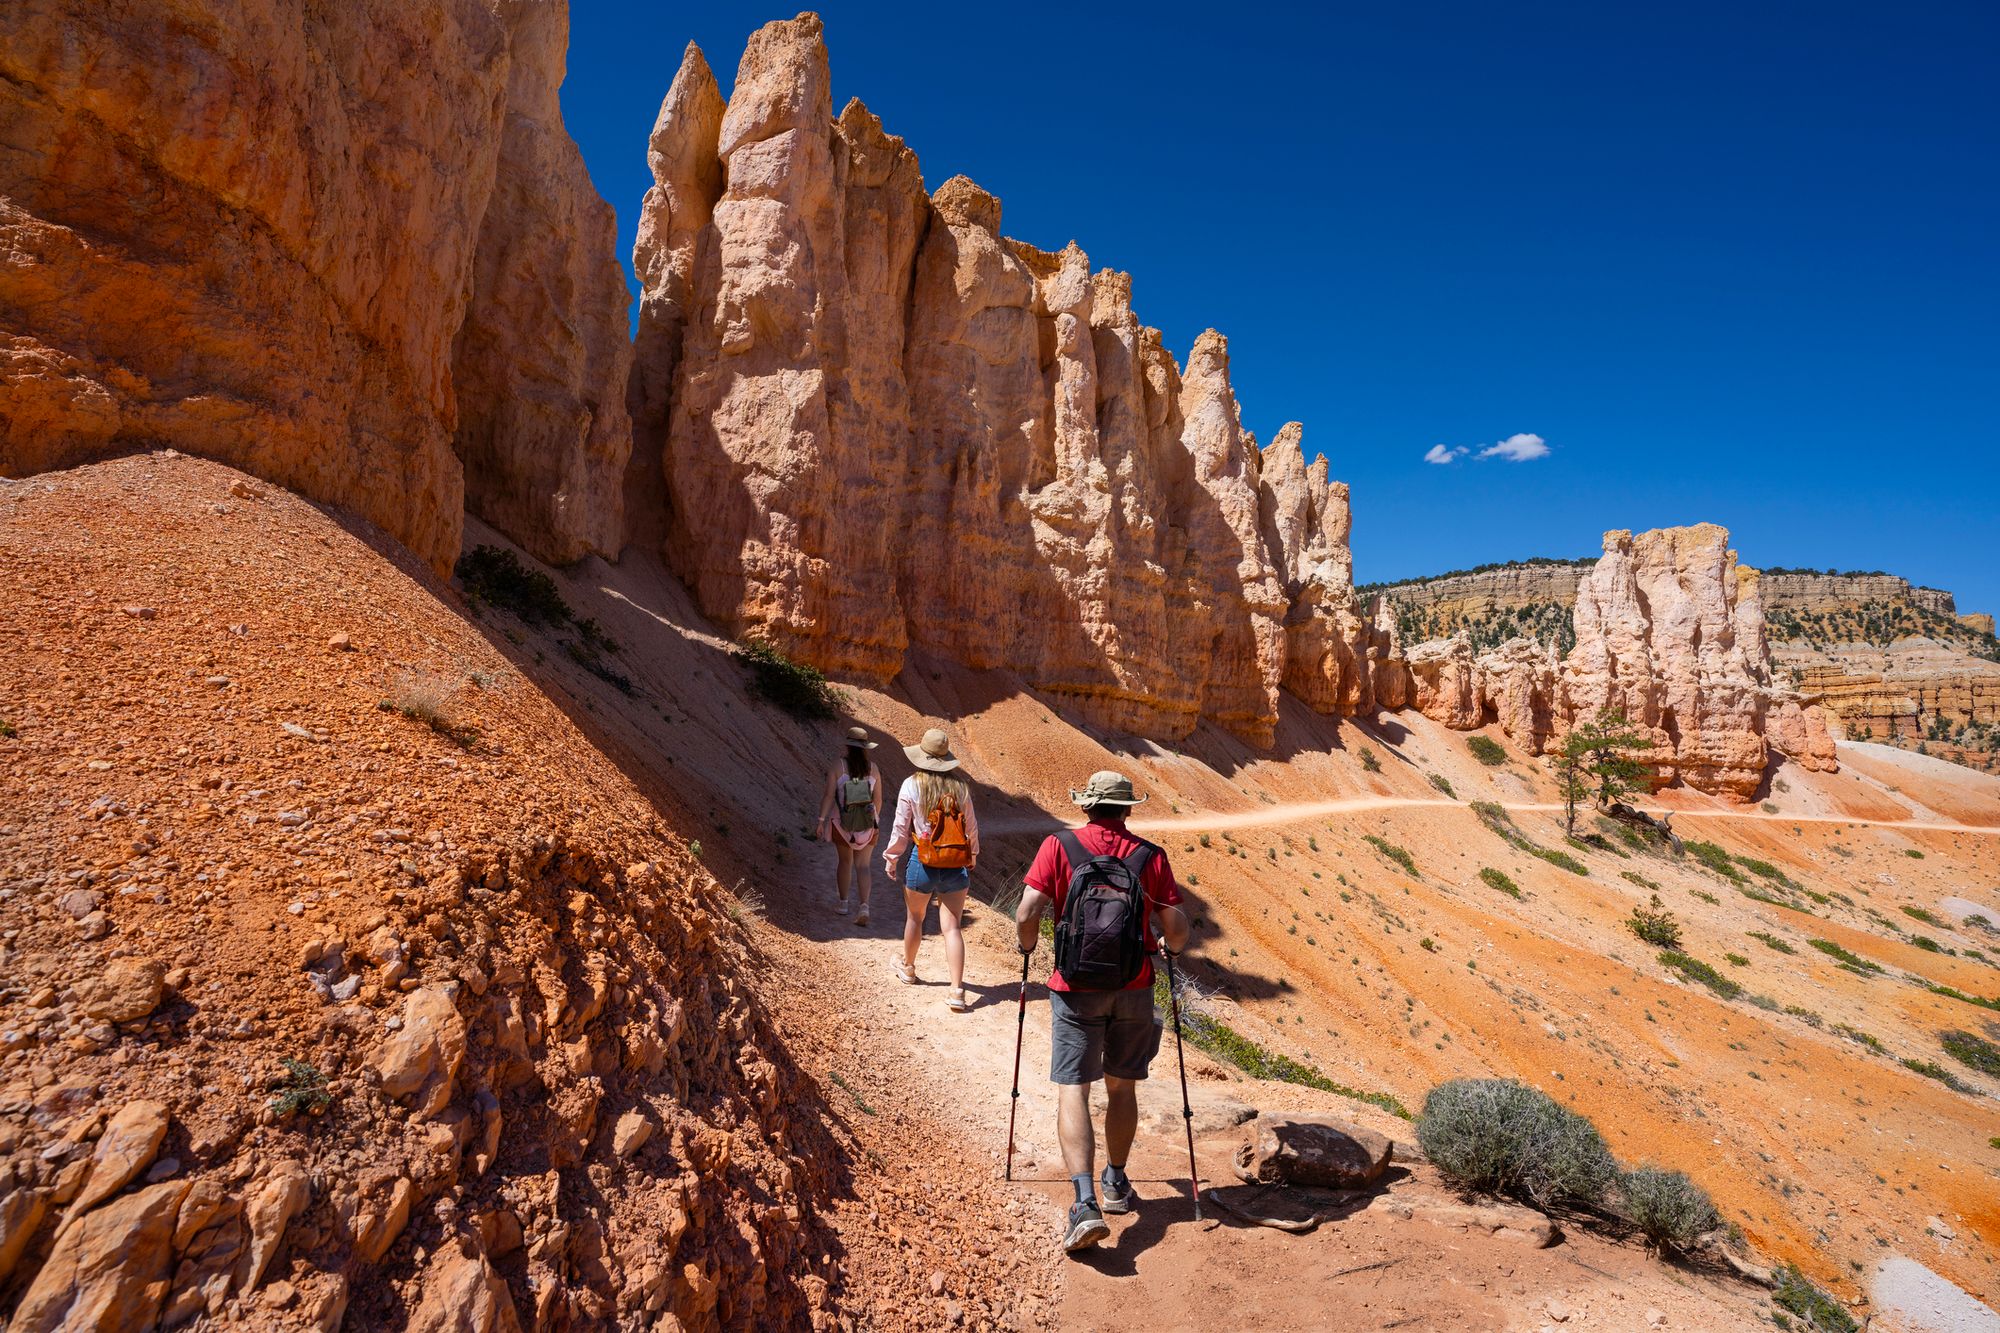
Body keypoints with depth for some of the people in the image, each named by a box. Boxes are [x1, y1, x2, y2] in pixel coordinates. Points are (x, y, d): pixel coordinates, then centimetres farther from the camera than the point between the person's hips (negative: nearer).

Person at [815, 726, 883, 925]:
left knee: (844, 860, 19)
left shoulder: (837, 766, -10)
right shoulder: (873, 768, -3)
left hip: (842, 822, -1)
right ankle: (864, 906, -12)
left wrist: (821, 821, -8)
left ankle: (842, 903, 31)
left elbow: (829, 796, -14)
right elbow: (878, 799, 3)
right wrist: (875, 818, 18)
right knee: (862, 865, 4)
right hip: (866, 823, 1)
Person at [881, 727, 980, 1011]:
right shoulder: (960, 787, -2)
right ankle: (957, 991, -5)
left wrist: (890, 858, 9)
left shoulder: (911, 785, -9)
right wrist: (972, 856, 23)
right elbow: (971, 828, 5)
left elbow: (901, 828, -5)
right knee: (951, 927, 2)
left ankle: (908, 968, 44)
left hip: (922, 863, -1)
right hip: (956, 866, 1)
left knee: (914, 917, 22)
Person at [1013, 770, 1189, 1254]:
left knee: (1072, 1090, 2)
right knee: (1122, 1087, 18)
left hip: (1076, 990, -2)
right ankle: (1116, 1185, 34)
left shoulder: (1060, 845, -7)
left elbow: (1027, 914, -13)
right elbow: (1176, 930, -4)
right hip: (1134, 989, 2)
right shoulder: (1150, 856, -3)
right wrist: (1172, 948, 19)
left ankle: (1085, 1203, -11)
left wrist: (1028, 947, 8)